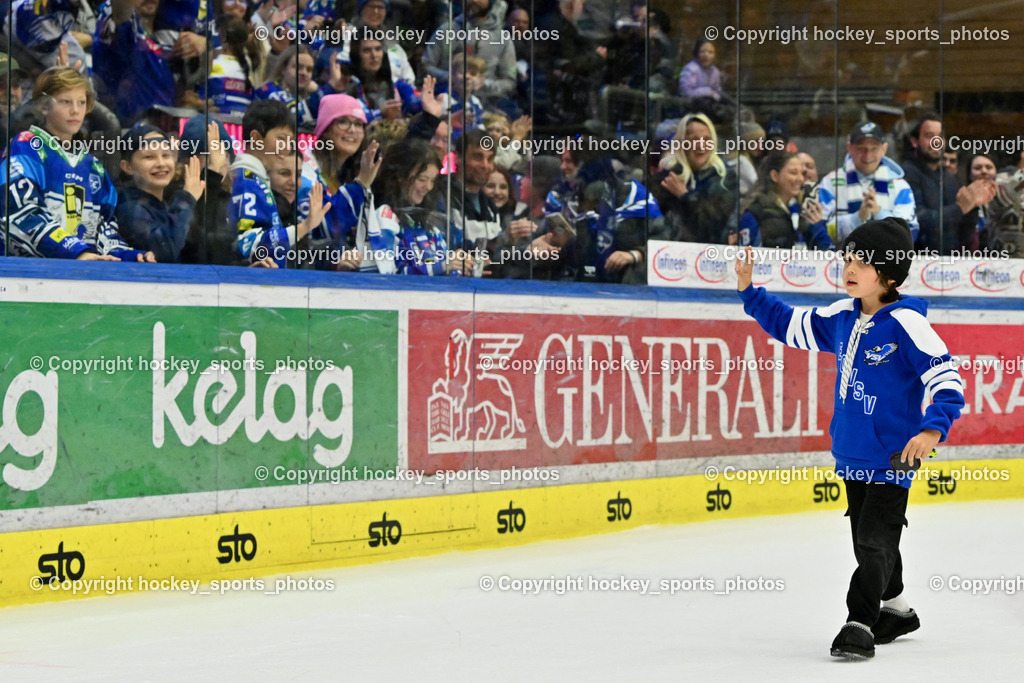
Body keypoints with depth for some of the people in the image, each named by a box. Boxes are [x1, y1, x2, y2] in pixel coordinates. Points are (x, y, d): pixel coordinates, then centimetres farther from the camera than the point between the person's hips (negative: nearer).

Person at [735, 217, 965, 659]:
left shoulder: (906, 324, -17)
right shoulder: (842, 317, 4)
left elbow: (947, 379, -21)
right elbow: (790, 325, 17)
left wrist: (932, 428, -33)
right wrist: (749, 292, 8)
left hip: (892, 456, -8)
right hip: (852, 453, 8)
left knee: (875, 540, -7)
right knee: (868, 538, 18)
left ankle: (860, 623, -2)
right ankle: (895, 609, 36)